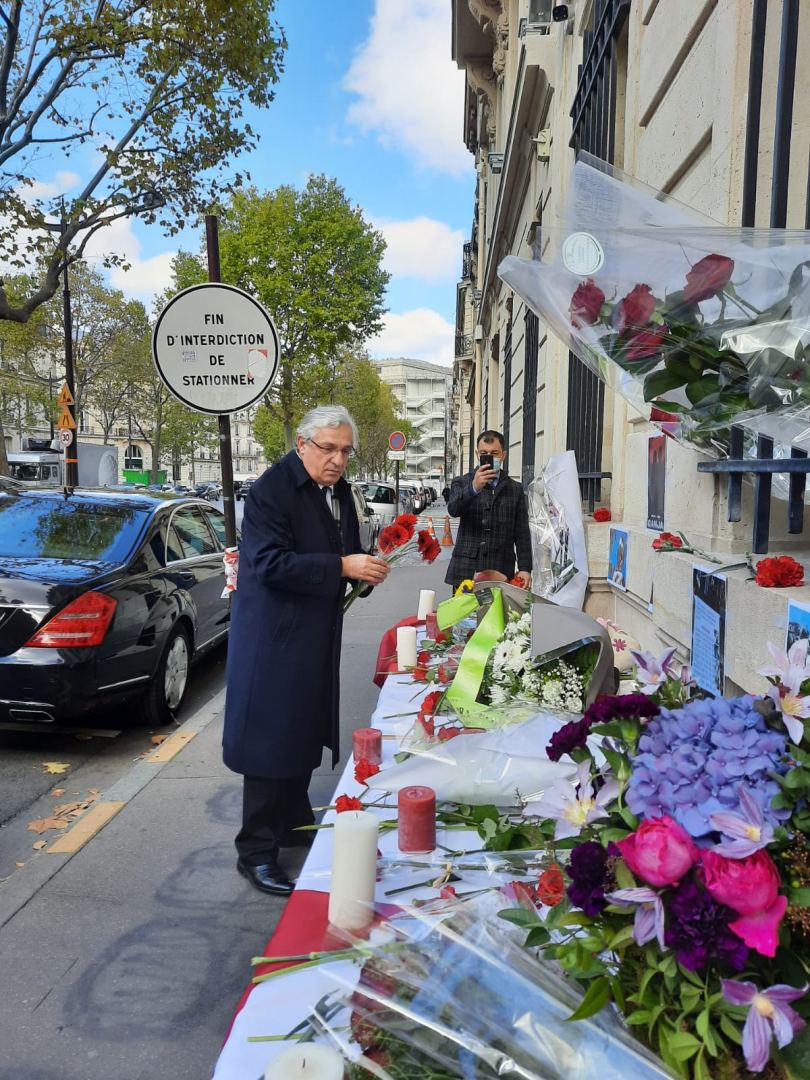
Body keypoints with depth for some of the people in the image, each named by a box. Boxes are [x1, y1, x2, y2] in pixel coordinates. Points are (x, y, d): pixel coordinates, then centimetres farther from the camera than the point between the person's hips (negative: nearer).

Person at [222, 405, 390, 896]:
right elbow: (269, 563, -25)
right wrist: (343, 566, -29)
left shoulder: (339, 490, 9)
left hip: (317, 635, 8)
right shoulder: (271, 490, -17)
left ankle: (294, 822, 38)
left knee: (305, 732, 20)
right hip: (275, 638, -8)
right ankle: (256, 852, 13)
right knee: (271, 740, -1)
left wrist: (367, 566, -4)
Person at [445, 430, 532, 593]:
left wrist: (525, 568, 2)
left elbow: (522, 533, 12)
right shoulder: (462, 483, 11)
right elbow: (453, 510, -11)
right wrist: (474, 488, -28)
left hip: (502, 572, 1)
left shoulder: (515, 489, 15)